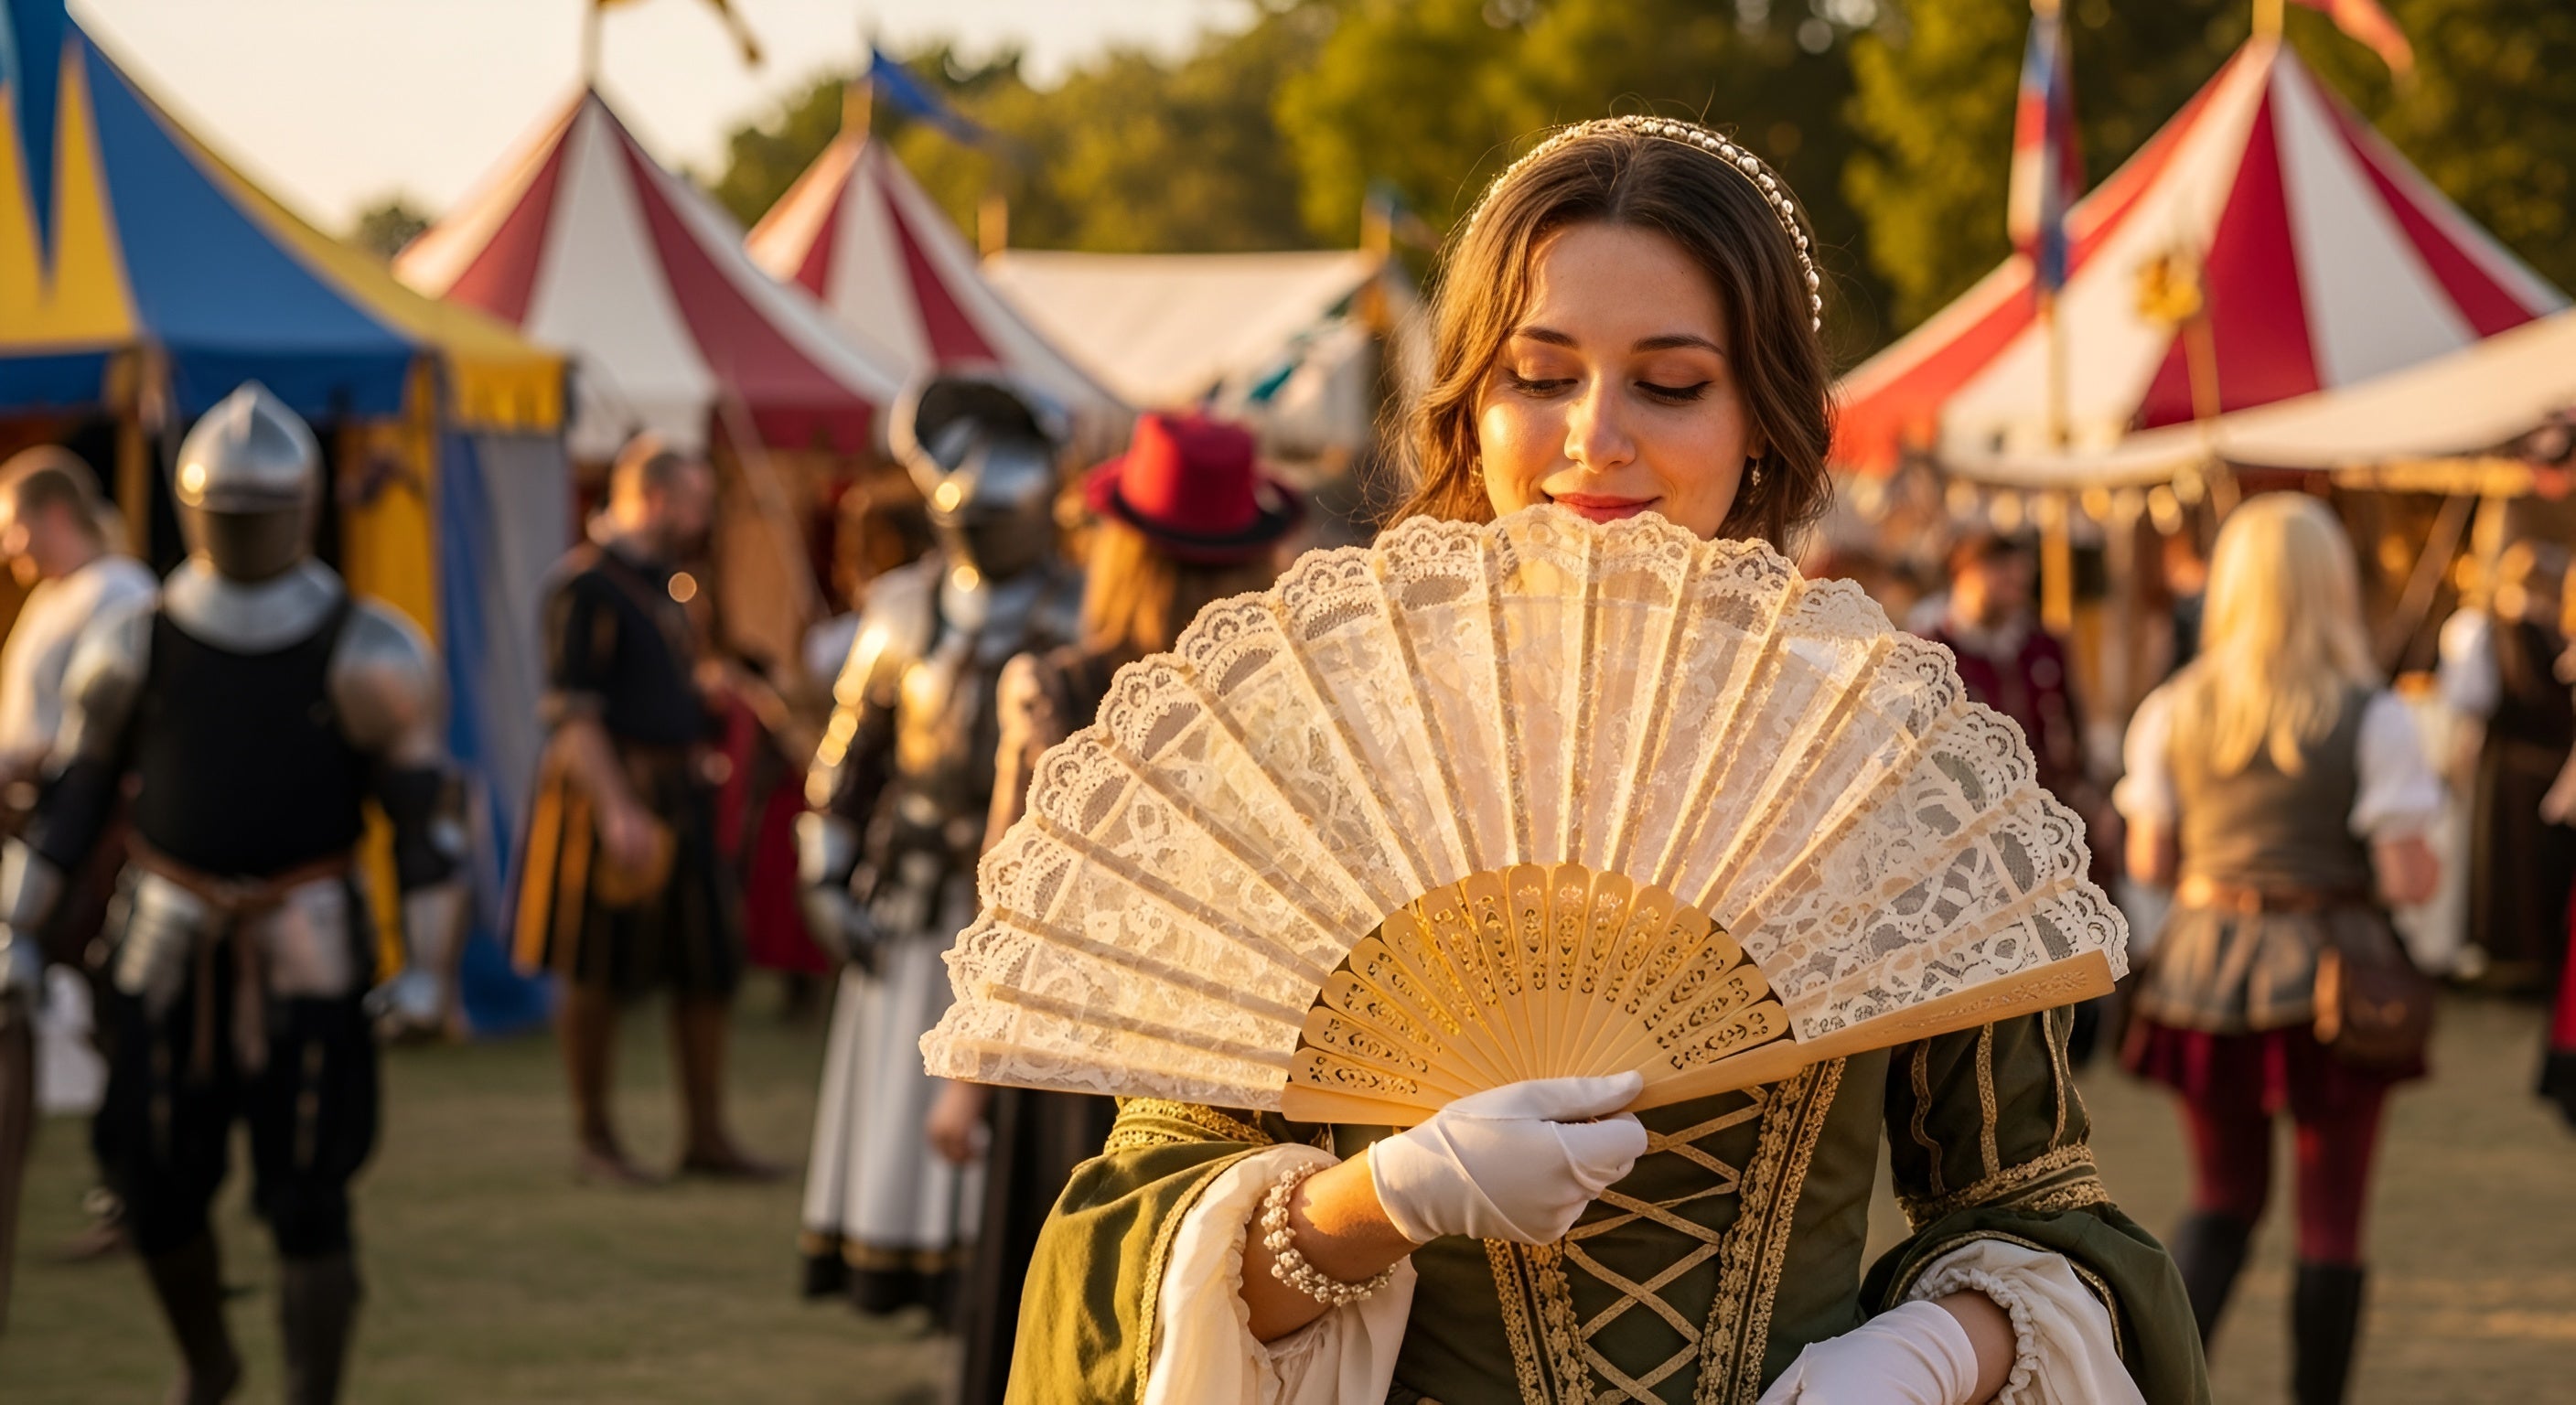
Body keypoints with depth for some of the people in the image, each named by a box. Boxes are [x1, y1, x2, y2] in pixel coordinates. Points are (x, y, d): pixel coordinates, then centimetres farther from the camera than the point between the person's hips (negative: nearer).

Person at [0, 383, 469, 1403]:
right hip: (169, 953, 3)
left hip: (306, 955, -2)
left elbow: (429, 813, -5)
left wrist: (426, 968, -10)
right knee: (155, 1183, 7)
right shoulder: (134, 648, 1)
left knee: (306, 1199, -5)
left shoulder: (366, 654, -6)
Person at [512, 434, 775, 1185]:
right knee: (598, 977, 1)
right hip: (610, 792, -9)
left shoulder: (666, 580, 15)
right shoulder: (586, 584, -13)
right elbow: (570, 711, -19)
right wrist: (618, 808, -25)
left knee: (710, 967, 6)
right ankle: (593, 1138, 11)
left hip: (679, 795, 9)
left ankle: (705, 1135, 13)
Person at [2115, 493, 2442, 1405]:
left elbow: (2150, 861, 2)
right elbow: (2406, 881, -12)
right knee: (2330, 1216, 8)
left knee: (2223, 1200, 17)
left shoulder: (2172, 713, -1)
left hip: (2206, 964, 3)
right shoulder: (2373, 719, -10)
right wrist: (2422, 859, 10)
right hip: (2333, 976, -3)